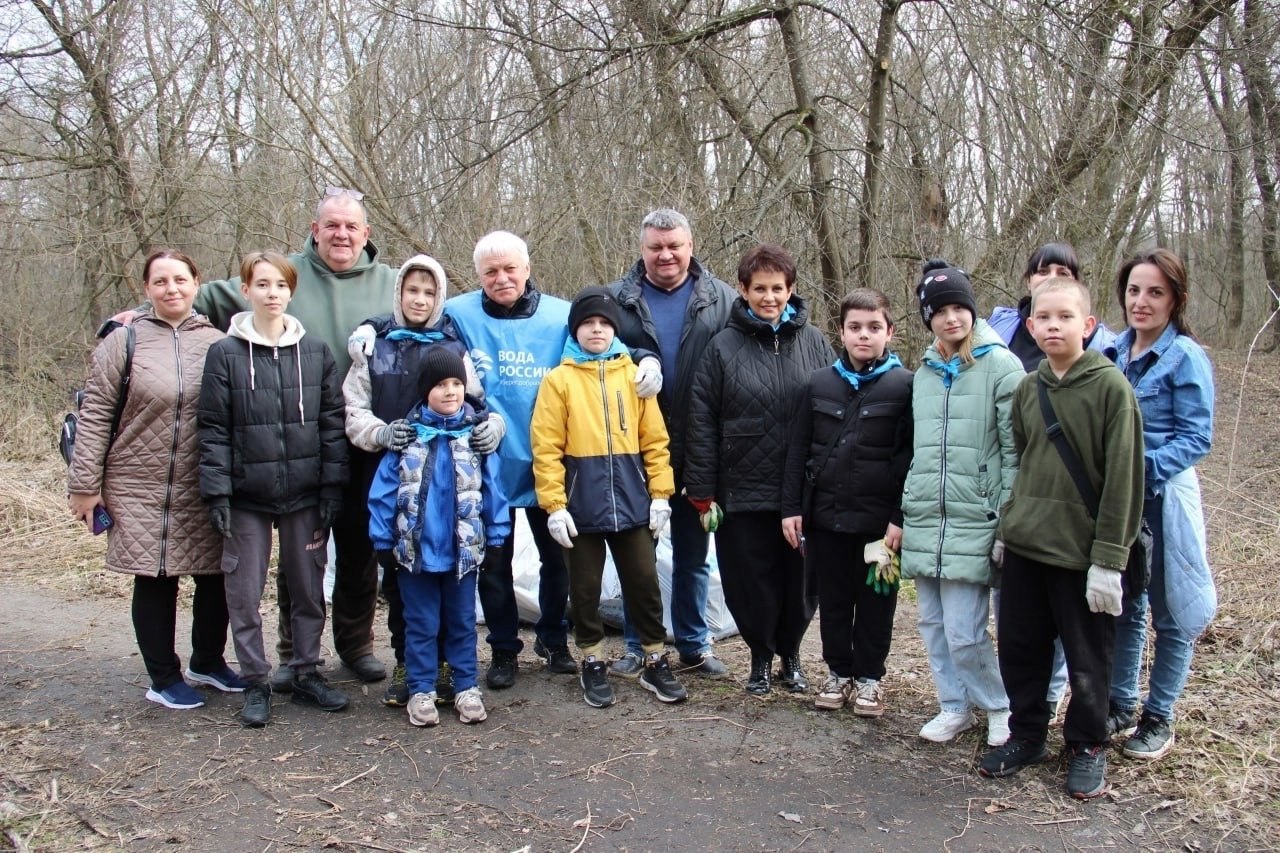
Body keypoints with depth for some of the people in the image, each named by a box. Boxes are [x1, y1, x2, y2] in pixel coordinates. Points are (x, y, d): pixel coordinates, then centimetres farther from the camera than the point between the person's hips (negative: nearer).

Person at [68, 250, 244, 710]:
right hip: (141, 488, -2)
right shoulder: (124, 341, -3)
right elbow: (95, 415, -2)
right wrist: (84, 483, -4)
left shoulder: (217, 343, 2)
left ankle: (208, 661, 33)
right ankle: (164, 679, 22)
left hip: (206, 490, 2)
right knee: (155, 581, 6)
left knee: (216, 577, 10)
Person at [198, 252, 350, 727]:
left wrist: (332, 489, -2)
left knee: (309, 589, 11)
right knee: (244, 594, 5)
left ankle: (307, 674, 25)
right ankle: (256, 684, 19)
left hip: (306, 496, 2)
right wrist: (217, 493, -9)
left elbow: (332, 424, 3)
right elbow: (213, 430, -3)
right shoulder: (225, 354, -1)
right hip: (247, 497, -1)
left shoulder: (316, 353, 3)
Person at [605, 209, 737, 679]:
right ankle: (635, 645, 24)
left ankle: (694, 644, 28)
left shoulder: (722, 300, 1)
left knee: (693, 555, 14)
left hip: (698, 452, 0)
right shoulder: (616, 299, 1)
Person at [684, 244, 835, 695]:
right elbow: (701, 422, -1)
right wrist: (703, 493, -4)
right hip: (742, 493, -1)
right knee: (751, 582, 8)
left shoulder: (814, 343, 4)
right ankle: (760, 657, 30)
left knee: (800, 580, 11)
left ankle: (790, 653, 34)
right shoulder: (724, 347, -1)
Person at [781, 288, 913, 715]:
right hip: (825, 515, 3)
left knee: (875, 601, 9)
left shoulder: (904, 385, -4)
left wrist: (901, 518, -12)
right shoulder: (818, 383, 4)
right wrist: (792, 507, 2)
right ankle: (838, 672, 29)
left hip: (879, 519, -2)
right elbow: (797, 451, 6)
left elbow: (912, 458, -7)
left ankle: (869, 677, 25)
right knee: (833, 600, 13)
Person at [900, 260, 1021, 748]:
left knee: (963, 632, -6)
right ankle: (955, 707, 27)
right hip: (925, 521, 6)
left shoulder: (1001, 366, -6)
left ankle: (1000, 707, 18)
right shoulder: (925, 373, 13)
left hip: (973, 522, -6)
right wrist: (903, 514, 16)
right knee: (934, 625, 10)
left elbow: (1014, 450, -8)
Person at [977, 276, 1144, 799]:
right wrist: (1006, 528, 13)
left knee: (1087, 659, 8)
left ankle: (1087, 746, 27)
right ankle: (1027, 735, 31)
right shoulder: (1027, 389, 7)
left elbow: (1122, 478, -13)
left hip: (1080, 551, -5)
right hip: (1024, 545, 5)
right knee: (1019, 647, 13)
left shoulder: (1111, 387, -11)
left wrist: (1109, 558, -15)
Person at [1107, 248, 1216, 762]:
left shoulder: (1185, 357, -11)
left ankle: (1158, 719, 21)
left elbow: (1197, 438, -14)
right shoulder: (1114, 351, 5)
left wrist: (1144, 468, -26)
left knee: (1169, 613, 8)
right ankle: (1120, 705, 28)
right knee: (1122, 608, 15)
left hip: (1164, 499, -5)